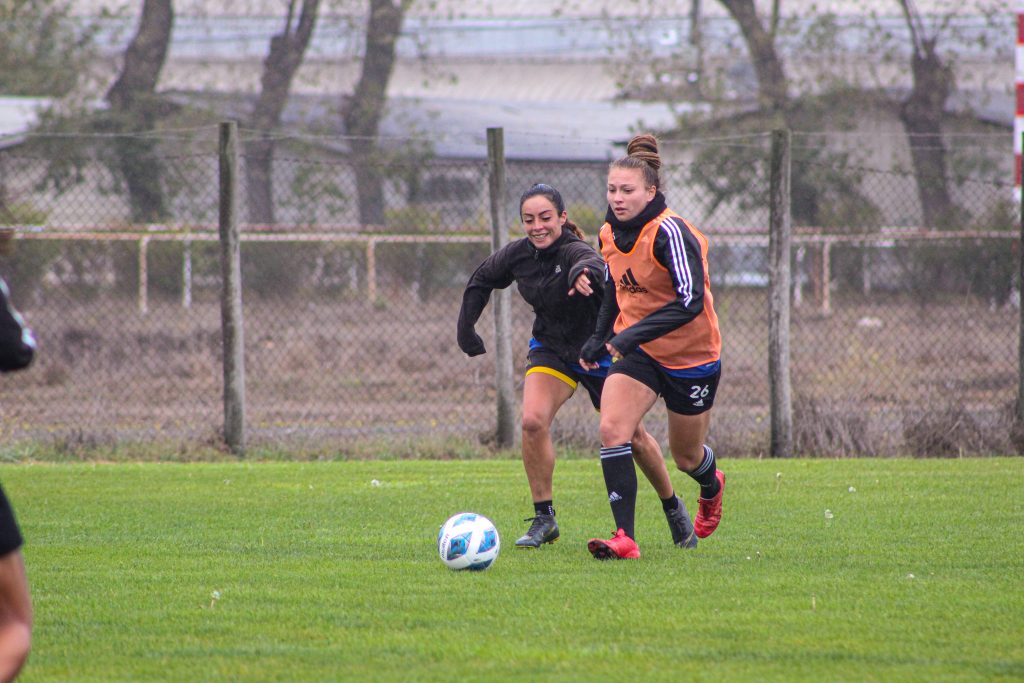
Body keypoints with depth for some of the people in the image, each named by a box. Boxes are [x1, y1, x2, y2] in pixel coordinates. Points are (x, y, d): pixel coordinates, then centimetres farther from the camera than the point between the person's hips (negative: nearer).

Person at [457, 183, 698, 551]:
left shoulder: (575, 252, -28)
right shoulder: (518, 254, -11)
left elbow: (593, 264, -54)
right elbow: (481, 281, 10)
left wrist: (583, 272, -77)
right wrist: (466, 328, 4)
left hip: (599, 351, -4)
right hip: (551, 350, 4)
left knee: (632, 437, 4)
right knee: (533, 421, -21)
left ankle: (673, 508, 30)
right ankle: (544, 519, -8)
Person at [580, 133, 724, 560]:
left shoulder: (670, 233, -24)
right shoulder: (610, 232, -2)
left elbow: (691, 301, -30)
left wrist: (634, 334, -35)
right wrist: (599, 340, 11)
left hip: (690, 355, -5)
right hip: (636, 350, 5)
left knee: (686, 457, 12)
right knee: (612, 429, -20)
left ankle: (711, 487, 51)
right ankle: (624, 537, -20)